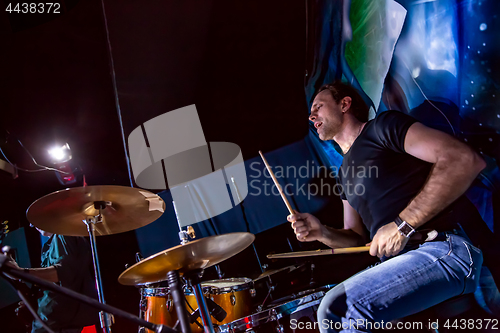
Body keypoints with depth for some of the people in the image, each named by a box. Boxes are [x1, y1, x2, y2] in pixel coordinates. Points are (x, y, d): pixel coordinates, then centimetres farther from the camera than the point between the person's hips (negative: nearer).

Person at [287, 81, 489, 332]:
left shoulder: (383, 126, -3)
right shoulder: (345, 172, 21)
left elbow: (466, 159, -16)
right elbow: (357, 237, 22)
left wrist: (402, 225, -19)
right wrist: (322, 233, 0)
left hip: (446, 248, -8)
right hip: (397, 260, 8)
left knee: (341, 304, -24)